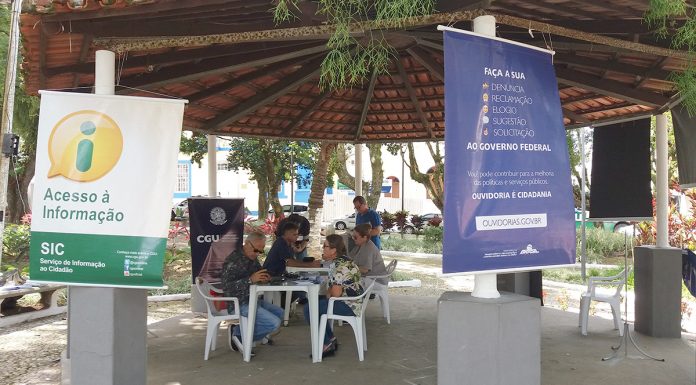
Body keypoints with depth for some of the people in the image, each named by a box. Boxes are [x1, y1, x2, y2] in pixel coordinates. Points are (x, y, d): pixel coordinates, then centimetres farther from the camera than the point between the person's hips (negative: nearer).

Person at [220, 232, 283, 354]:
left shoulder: (253, 259, 9)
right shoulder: (233, 261, -19)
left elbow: (258, 276, 23)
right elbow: (227, 287, -28)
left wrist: (264, 278, -2)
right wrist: (250, 280, -35)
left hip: (251, 300, 10)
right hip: (238, 305, -10)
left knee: (279, 313, 21)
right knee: (274, 323, -17)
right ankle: (237, 334, -8)